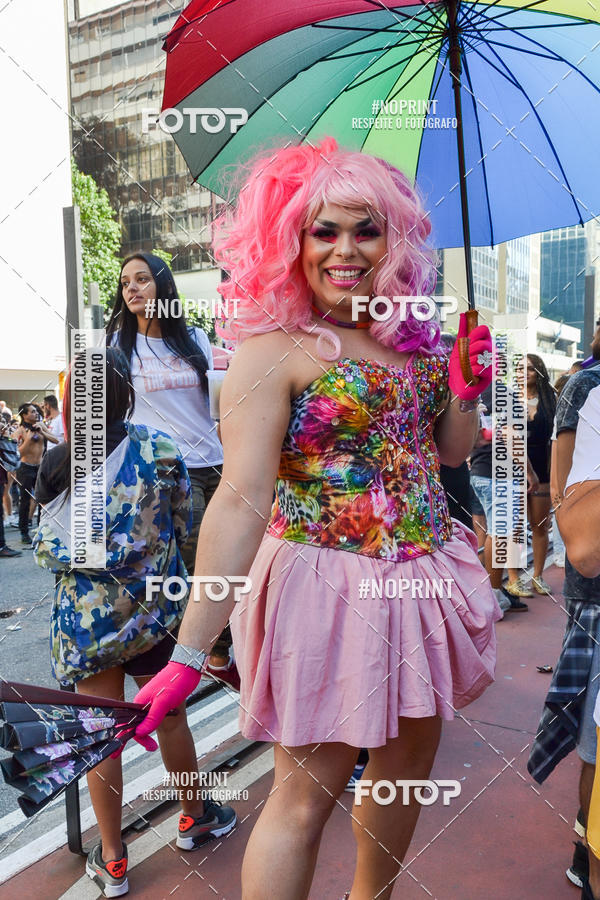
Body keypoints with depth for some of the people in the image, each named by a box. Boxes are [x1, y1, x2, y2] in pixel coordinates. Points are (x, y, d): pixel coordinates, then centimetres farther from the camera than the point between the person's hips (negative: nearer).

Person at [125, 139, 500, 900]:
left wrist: (468, 389, -2)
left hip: (423, 578, 8)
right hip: (328, 587, -7)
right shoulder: (272, 350, -13)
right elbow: (240, 501, -21)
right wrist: (190, 652, -23)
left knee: (409, 758, 21)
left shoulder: (409, 335, 8)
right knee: (307, 793, 5)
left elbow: (448, 452, 17)